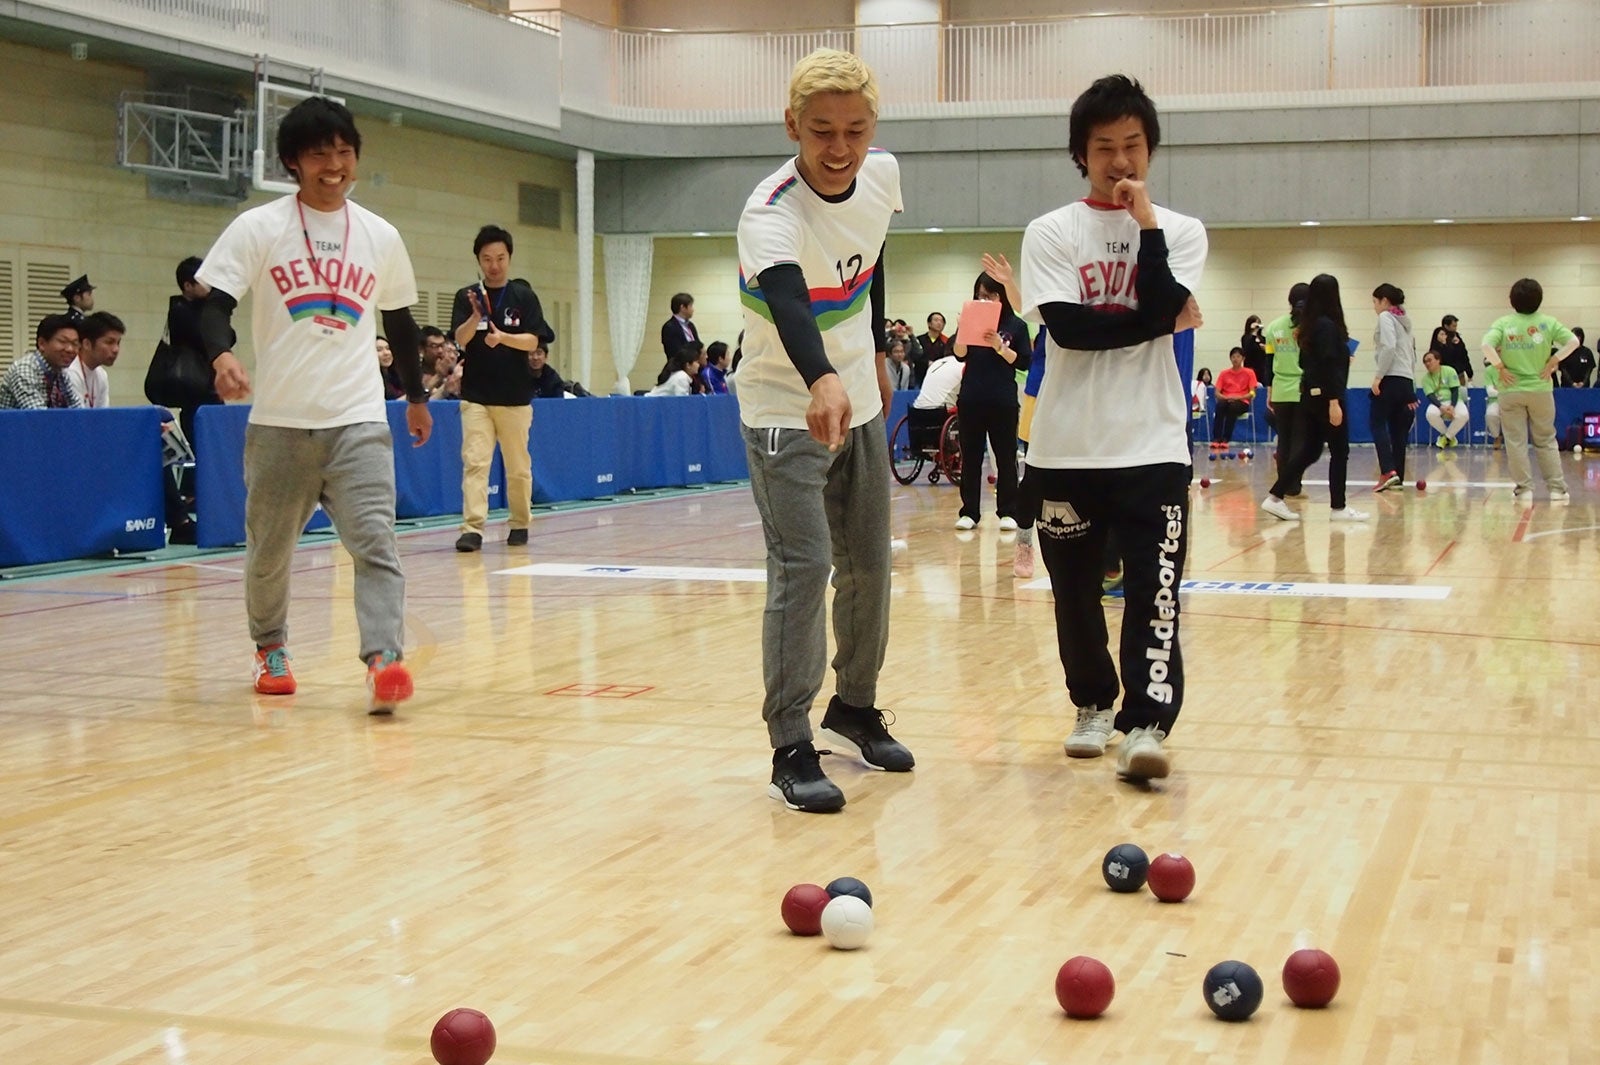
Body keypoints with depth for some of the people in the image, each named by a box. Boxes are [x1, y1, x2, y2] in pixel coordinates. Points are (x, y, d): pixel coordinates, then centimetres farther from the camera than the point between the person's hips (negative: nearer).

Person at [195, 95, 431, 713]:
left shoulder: (381, 237, 9)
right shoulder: (259, 228, 0)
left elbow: (398, 322, 21)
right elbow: (216, 304, -6)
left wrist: (416, 395, 28)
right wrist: (222, 355, -27)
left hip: (358, 419, 1)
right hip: (278, 422, -1)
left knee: (375, 540, -16)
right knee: (269, 547, 13)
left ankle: (383, 658, -23)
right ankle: (270, 648, 35)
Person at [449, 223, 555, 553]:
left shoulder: (524, 296, 2)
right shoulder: (467, 297, 4)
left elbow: (532, 341, -6)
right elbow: (460, 339, -8)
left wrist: (502, 337, -24)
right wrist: (476, 316, -26)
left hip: (515, 396, 0)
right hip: (475, 395, 0)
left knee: (519, 466, 9)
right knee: (474, 461, -10)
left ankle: (520, 524, 24)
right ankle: (472, 528, -13)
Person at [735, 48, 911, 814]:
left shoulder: (882, 177, -8)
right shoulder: (771, 216, -30)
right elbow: (787, 303, -50)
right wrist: (822, 381, -68)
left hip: (859, 404, 7)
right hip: (787, 412, -7)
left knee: (869, 565, 13)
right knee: (802, 568, -16)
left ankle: (854, 711, 32)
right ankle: (790, 751, -9)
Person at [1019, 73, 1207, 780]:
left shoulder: (1180, 232, 6)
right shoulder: (1050, 234, 3)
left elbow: (1158, 309, -11)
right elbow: (1066, 328, -10)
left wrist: (1146, 224, -11)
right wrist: (1156, 321, -9)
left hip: (1152, 447, -1)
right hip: (1065, 449, 1)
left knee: (1155, 595, -12)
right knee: (1076, 594, 11)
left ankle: (1144, 724, -15)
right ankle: (1093, 705, 28)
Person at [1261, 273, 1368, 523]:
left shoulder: (1308, 326, 11)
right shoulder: (1327, 325, -14)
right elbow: (1329, 366, -20)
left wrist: (1342, 357, 28)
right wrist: (1334, 402, -22)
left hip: (1310, 396, 8)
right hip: (1325, 396, -8)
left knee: (1308, 450, 9)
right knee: (1339, 451, 2)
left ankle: (1275, 497, 4)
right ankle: (1338, 507, 6)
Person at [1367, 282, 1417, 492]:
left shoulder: (1386, 317, -1)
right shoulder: (1404, 320, 24)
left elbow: (1388, 347, -18)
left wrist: (1378, 376, -17)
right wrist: (1412, 391, 21)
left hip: (1391, 379, -8)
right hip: (1407, 381, 8)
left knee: (1377, 424, -7)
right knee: (1398, 431, 7)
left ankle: (1388, 471, -22)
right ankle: (1397, 477, 4)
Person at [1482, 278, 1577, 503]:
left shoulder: (1503, 323, -6)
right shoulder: (1547, 323, -2)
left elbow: (1486, 346, -20)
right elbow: (1573, 342, -6)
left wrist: (1500, 368, -10)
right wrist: (1553, 361, -2)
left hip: (1511, 390, -1)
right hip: (1540, 390, 1)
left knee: (1516, 442, 5)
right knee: (1546, 441, 11)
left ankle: (1524, 489, 5)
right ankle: (1556, 488, 11)